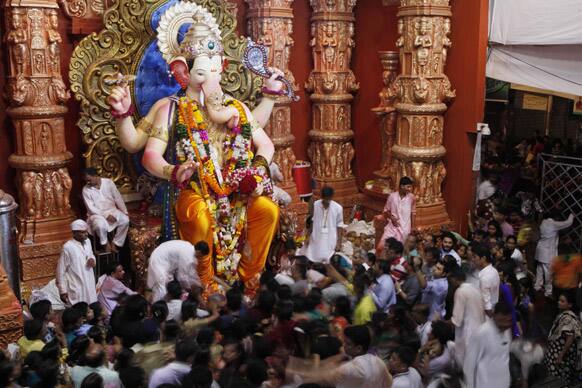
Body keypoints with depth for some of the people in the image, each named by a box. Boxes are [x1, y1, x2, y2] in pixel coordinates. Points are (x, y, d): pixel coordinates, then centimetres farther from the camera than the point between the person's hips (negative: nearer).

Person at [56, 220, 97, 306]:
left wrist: (92, 259, -2)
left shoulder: (87, 242, 4)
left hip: (89, 286, 6)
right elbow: (61, 270, -10)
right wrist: (63, 291, -9)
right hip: (76, 289, -6)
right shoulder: (68, 247, -15)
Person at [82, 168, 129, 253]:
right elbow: (91, 208, -13)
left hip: (112, 210, 3)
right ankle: (106, 244, -7)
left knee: (125, 220, -25)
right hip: (97, 214, -2)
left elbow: (118, 198, 1)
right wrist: (106, 215, -22)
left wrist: (125, 212, -4)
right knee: (101, 225, -36)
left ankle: (115, 244, -11)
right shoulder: (86, 190, -9)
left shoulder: (108, 182, -4)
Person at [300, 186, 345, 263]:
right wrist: (309, 236, 7)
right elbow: (313, 221, 5)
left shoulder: (338, 208, -12)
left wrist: (339, 242, -5)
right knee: (311, 261, 6)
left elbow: (339, 225, -4)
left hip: (330, 240, -2)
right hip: (316, 238, 2)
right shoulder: (316, 205, -6)